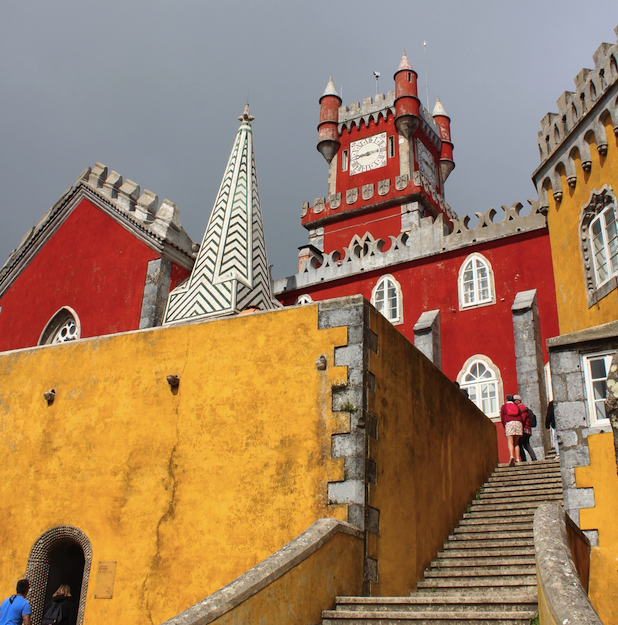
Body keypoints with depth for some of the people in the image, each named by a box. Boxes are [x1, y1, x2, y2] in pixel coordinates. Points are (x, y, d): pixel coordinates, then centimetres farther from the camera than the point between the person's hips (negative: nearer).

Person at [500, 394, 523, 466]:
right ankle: (518, 459, -2)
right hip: (518, 423, 3)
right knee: (516, 442, 9)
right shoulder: (516, 406, 23)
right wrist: (522, 428, 20)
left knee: (510, 442, -13)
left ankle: (511, 456, -35)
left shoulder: (504, 406, 16)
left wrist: (505, 427, 15)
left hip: (509, 423, -3)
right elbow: (521, 417, 17)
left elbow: (502, 418, 9)